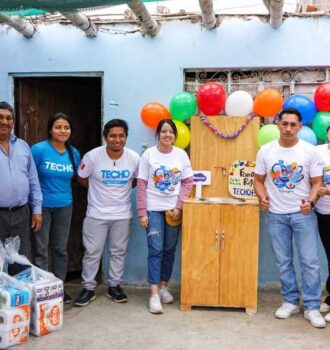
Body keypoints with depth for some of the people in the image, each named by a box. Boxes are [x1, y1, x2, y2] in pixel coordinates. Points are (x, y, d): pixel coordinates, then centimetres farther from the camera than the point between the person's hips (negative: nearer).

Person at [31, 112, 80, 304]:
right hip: (41, 206, -4)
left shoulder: (74, 153, 3)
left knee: (60, 249, 13)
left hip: (64, 206, 4)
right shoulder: (39, 149, -12)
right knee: (41, 250, 3)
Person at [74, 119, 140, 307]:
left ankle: (114, 286, 27)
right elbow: (82, 178, 2)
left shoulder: (134, 158, -10)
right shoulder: (93, 156, -15)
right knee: (92, 252, 5)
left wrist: (120, 188, 4)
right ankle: (88, 288, 19)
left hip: (123, 215, 2)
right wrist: (101, 189, 5)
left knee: (119, 252, 12)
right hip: (97, 214, -2)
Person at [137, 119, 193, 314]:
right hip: (153, 209, -2)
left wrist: (179, 206, -8)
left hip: (174, 209, 2)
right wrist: (142, 212, -9)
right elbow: (141, 185, -4)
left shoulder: (181, 155, 2)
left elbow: (188, 183, 3)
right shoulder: (148, 154, -3)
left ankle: (164, 286, 25)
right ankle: (154, 295, -5)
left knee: (170, 250, 9)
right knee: (156, 250, -7)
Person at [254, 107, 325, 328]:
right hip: (276, 215, 2)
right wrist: (262, 197, -10)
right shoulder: (265, 151, 1)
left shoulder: (310, 151, -3)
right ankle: (291, 301, 25)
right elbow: (259, 180, 8)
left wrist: (311, 201, -18)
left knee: (310, 261, -1)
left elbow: (317, 182, -1)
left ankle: (312, 308, 10)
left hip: (303, 214, -2)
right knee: (283, 262, 10)